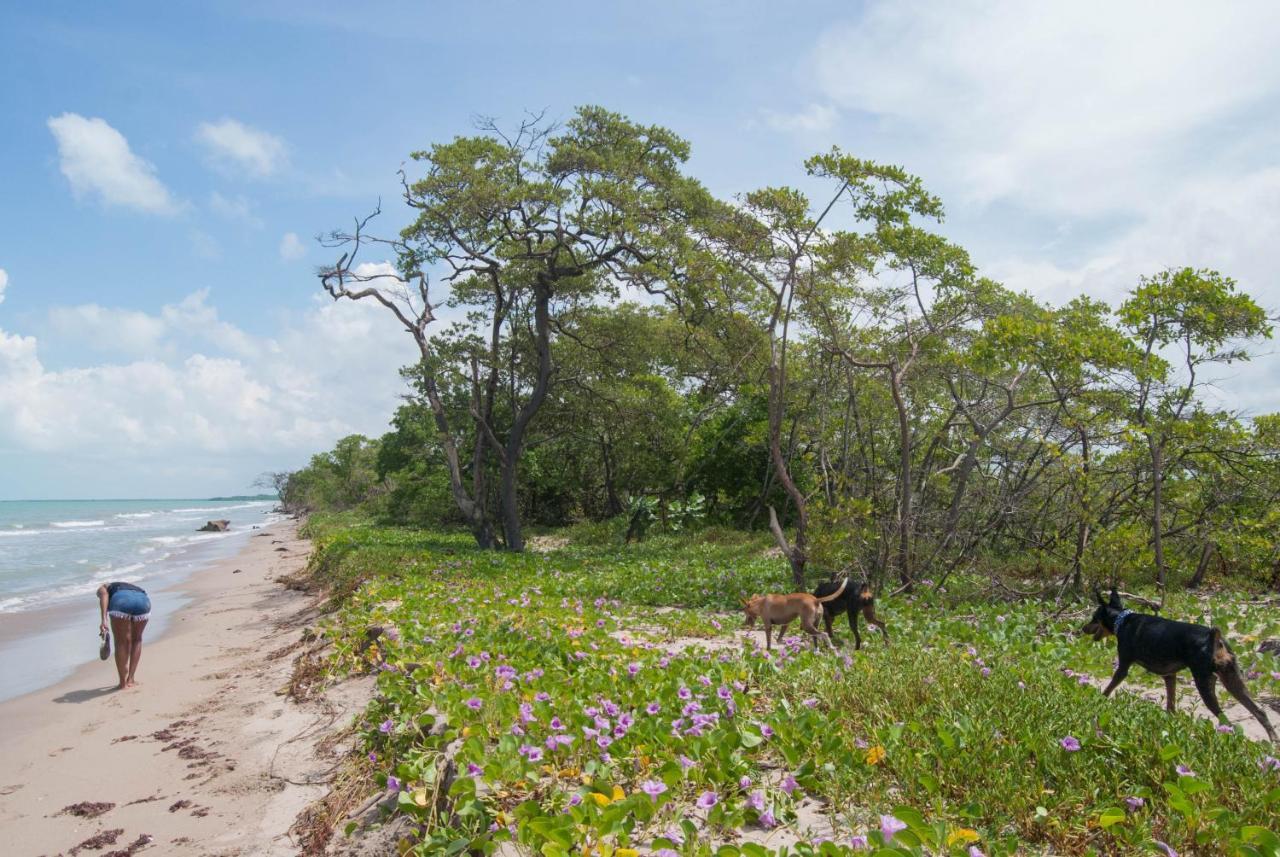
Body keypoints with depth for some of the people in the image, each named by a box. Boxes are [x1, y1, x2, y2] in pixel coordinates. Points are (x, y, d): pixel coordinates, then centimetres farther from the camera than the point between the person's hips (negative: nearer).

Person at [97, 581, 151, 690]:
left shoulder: (103, 588, 34)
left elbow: (104, 595, 4)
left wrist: (104, 619, -9)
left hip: (121, 601, -4)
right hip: (143, 600, 4)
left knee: (121, 642, 14)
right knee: (136, 639, 26)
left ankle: (123, 682, 19)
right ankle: (130, 679, 25)